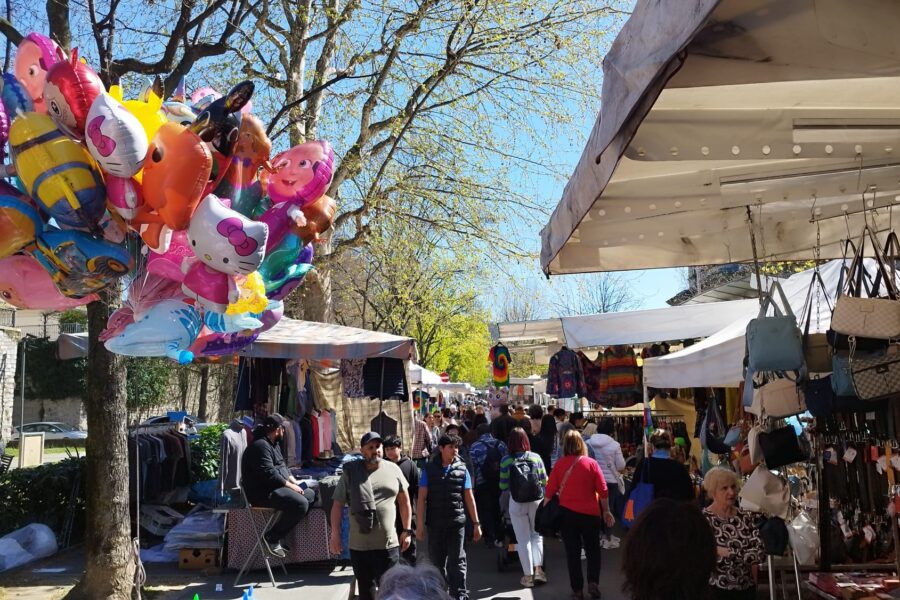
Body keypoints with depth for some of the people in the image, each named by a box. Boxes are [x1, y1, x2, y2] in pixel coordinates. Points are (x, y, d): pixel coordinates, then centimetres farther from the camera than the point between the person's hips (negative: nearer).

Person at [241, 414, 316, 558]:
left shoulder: (273, 443, 17)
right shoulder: (260, 445, -18)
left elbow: (282, 466, 24)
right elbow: (269, 473, -25)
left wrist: (293, 481, 8)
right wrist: (290, 486, -17)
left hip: (276, 487, 11)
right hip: (262, 493, -11)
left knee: (310, 494, 9)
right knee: (301, 504, -26)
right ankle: (271, 538, -13)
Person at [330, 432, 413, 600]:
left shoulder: (393, 469, 2)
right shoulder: (350, 472, -3)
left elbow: (404, 501, 9)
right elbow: (338, 505, 0)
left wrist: (407, 531, 7)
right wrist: (335, 535, -5)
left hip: (389, 544, 1)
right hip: (359, 545, 0)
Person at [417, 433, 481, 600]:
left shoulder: (462, 469, 1)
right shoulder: (429, 469, -1)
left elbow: (469, 498, 5)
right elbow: (422, 498, -3)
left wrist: (476, 523, 3)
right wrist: (420, 525, -7)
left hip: (457, 523, -1)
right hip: (435, 524, 1)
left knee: (457, 561, 1)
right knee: (437, 561, 13)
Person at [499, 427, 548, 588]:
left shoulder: (506, 460, -10)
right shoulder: (536, 458, -6)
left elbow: (503, 486, -7)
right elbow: (545, 481, -1)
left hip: (516, 503, -1)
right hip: (536, 501, 1)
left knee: (523, 539, 9)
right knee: (536, 536, 19)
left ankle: (528, 576, 14)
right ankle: (538, 570, 8)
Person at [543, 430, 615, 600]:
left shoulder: (559, 464, -4)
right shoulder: (591, 463, -6)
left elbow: (550, 491, -4)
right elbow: (603, 490, -5)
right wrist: (606, 511, 7)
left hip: (567, 514, 0)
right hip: (590, 514, 0)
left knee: (572, 552, 9)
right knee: (593, 550, 16)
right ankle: (593, 582, 2)